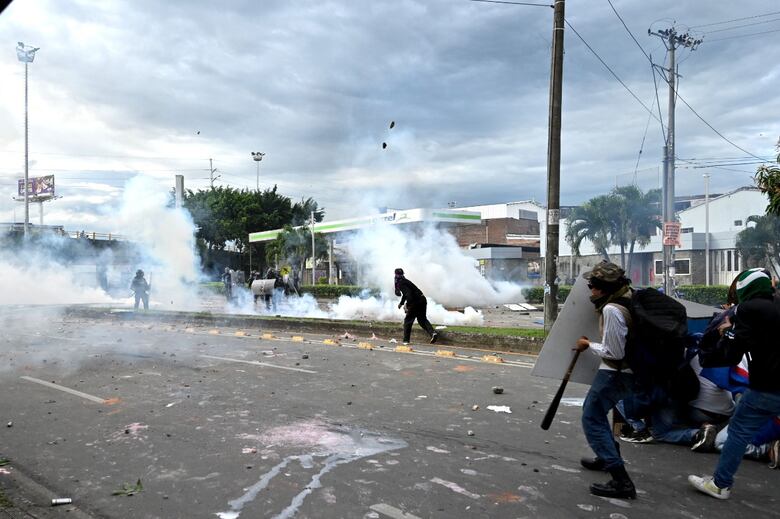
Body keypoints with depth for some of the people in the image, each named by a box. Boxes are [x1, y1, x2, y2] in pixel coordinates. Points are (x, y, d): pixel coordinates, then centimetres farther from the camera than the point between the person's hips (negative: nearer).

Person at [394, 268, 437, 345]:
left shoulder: (401, 284, -10)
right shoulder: (405, 281, 20)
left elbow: (408, 294, -24)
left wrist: (408, 306, -19)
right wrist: (401, 303, 41)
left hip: (416, 302, -9)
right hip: (422, 300, 9)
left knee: (408, 320, 5)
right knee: (422, 319, 18)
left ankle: (406, 340, 9)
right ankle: (432, 332, -4)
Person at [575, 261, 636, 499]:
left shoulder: (611, 310, -25)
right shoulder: (626, 299, 3)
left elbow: (613, 352, -23)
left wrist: (588, 345, -9)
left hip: (615, 372, -10)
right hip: (624, 369, 10)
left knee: (592, 420, -6)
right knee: (595, 410, 26)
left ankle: (621, 481, -10)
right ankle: (608, 458, 40)